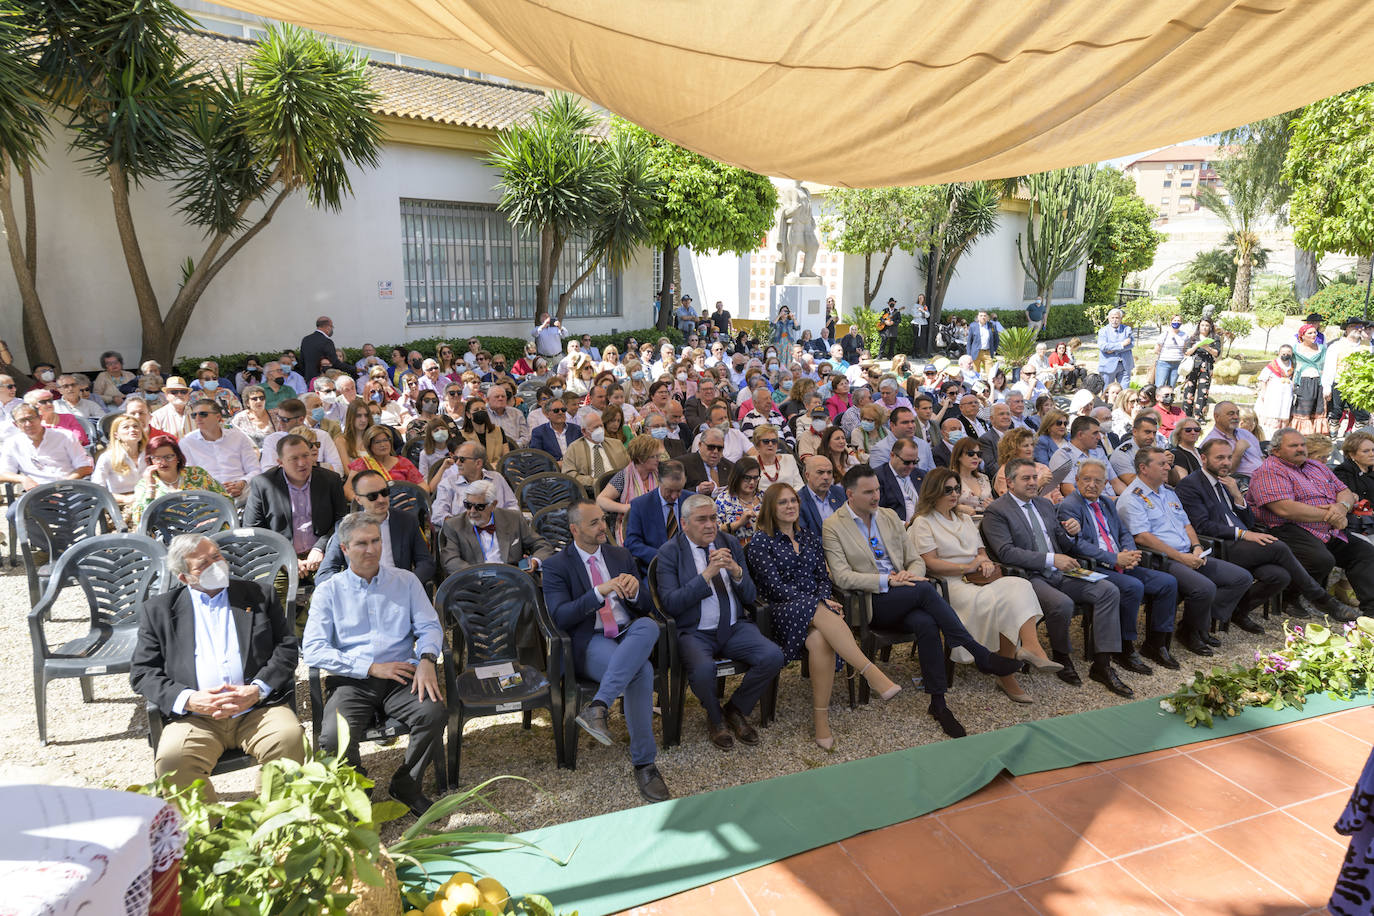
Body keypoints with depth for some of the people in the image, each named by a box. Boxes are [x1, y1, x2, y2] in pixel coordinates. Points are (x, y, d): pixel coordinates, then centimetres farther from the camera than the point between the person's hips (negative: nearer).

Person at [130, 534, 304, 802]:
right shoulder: (158, 609, 14)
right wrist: (187, 699, -9)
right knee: (171, 760, -29)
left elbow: (287, 648, 9)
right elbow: (142, 672, 9)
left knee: (289, 739, -29)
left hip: (257, 709, 0)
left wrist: (257, 690, -9)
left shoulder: (259, 596, 15)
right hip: (195, 716, 1)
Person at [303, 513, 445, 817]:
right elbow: (312, 650, -1)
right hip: (351, 681, -1)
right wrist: (371, 667, -10)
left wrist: (427, 659, -15)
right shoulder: (328, 591, 9)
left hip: (401, 676, 1)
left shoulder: (405, 581, 14)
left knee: (435, 713, -28)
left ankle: (407, 786, -1)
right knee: (333, 738, -28)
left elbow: (430, 627, 9)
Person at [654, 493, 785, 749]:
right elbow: (670, 604, -16)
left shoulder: (730, 543, 9)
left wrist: (736, 571, -14)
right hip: (694, 633, -4)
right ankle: (715, 718, 2)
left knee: (773, 656, -21)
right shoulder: (670, 552, -4)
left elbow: (750, 597, 8)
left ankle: (735, 709, 7)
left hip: (735, 628, 4)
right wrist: (707, 574, -23)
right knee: (704, 669, -34)